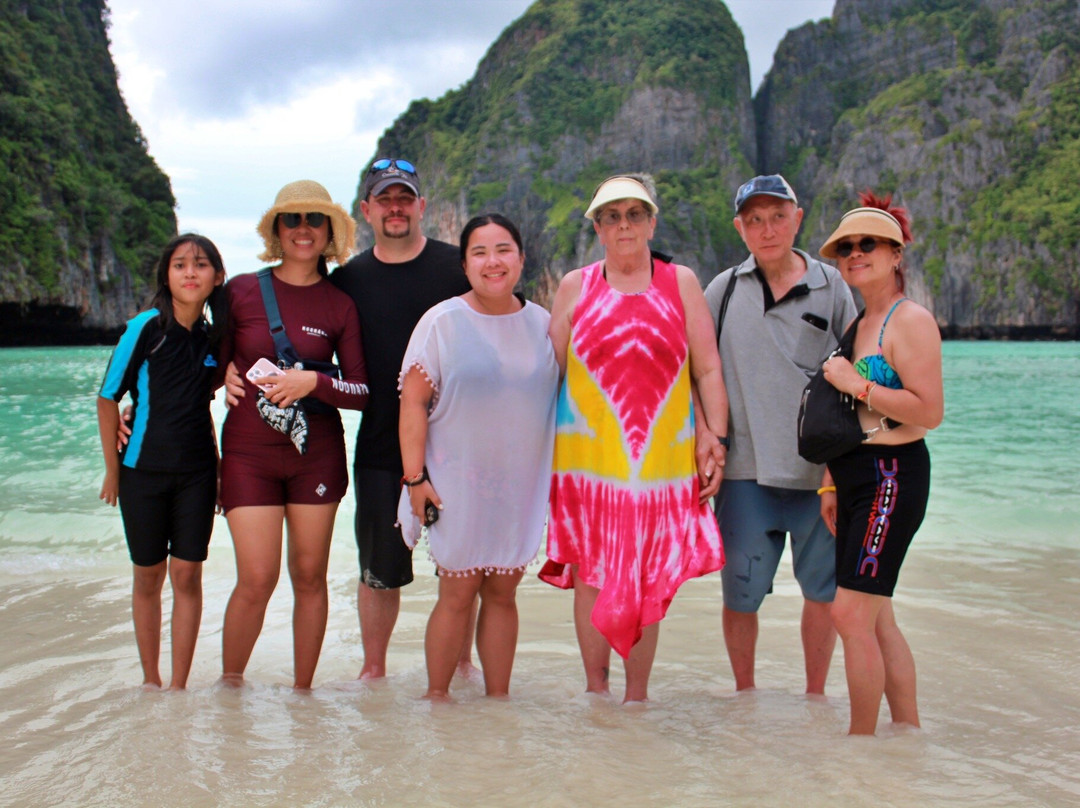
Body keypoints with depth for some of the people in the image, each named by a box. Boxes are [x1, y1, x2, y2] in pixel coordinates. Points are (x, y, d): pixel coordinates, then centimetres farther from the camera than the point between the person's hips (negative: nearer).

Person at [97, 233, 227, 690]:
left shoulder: (214, 337, 1)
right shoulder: (145, 329, -11)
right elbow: (108, 400, -4)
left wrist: (216, 464, 10)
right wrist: (113, 470, -2)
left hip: (196, 472, 2)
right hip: (143, 470, -2)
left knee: (187, 574, 1)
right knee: (148, 575, 9)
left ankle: (179, 686, 12)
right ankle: (150, 680, 24)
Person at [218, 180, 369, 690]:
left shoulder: (340, 305, 3)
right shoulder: (242, 291, 1)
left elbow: (362, 392, 2)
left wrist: (314, 382, -15)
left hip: (316, 453, 1)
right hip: (248, 452, -1)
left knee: (310, 575, 6)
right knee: (256, 579, -7)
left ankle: (303, 691, 21)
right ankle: (229, 685, 16)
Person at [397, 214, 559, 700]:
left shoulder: (543, 324, 7)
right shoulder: (441, 322, -4)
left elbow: (561, 399, 14)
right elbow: (412, 401, -5)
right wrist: (415, 477, -11)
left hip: (522, 486, 3)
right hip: (458, 485, -3)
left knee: (502, 592, 8)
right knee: (458, 592, 1)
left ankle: (499, 698, 19)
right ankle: (436, 698, 16)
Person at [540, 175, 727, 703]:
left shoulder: (680, 282, 9)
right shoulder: (575, 287, 10)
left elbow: (708, 369, 9)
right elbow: (549, 371, 11)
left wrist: (715, 436, 0)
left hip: (662, 457, 0)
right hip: (589, 457, 0)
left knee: (649, 579, 3)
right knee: (592, 573, 2)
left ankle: (637, 694, 15)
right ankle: (595, 688, 17)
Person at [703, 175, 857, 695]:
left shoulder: (831, 286, 6)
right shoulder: (723, 290, 7)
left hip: (820, 469, 0)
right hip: (746, 469, 0)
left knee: (823, 588, 8)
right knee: (740, 593, 5)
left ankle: (815, 695, 26)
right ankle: (745, 693, 25)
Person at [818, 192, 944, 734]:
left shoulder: (911, 320, -9)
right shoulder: (853, 322, 17)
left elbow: (929, 411, -18)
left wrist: (857, 383, -17)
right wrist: (830, 484, 15)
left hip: (892, 476, -9)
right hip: (854, 477, 9)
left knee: (851, 614, -10)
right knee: (876, 619, 11)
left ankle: (861, 740, 0)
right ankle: (909, 731, 20)